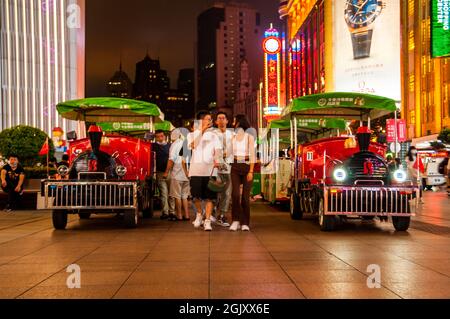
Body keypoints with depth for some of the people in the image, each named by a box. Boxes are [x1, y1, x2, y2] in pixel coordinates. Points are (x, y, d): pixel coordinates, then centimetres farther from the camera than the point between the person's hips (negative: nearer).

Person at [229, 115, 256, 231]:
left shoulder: (249, 136, -1)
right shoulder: (233, 136, 13)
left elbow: (252, 154, -6)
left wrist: (251, 171, -14)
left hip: (247, 166, -3)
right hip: (235, 167, 3)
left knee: (245, 195, -1)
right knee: (235, 193, -13)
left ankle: (245, 223, 7)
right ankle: (236, 220, -9)